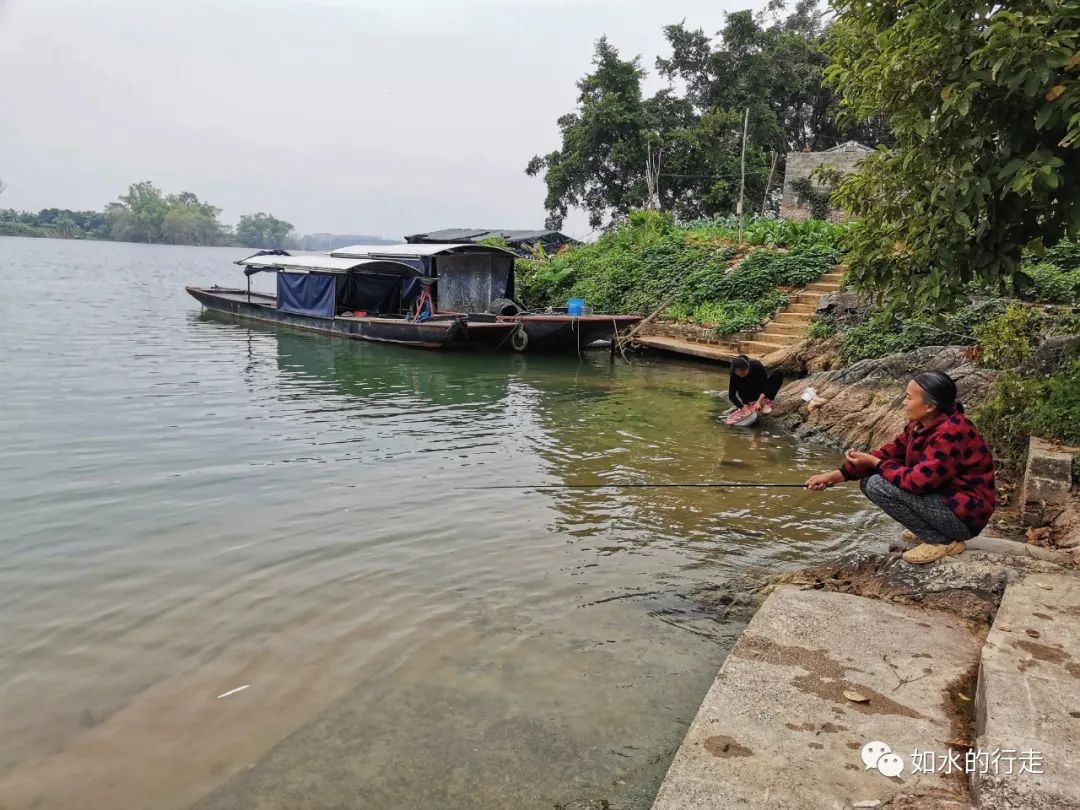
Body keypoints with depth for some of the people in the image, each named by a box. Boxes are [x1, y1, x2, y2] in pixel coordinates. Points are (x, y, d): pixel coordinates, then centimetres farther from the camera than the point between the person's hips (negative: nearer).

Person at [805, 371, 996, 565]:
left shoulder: (951, 433, -26)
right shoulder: (921, 424, 1)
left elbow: (917, 481, -28)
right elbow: (890, 452, 3)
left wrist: (874, 463, -14)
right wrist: (837, 475, -4)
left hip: (964, 516, -9)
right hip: (941, 495, 9)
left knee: (878, 485, -20)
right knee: (868, 479, 4)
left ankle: (942, 541, -8)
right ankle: (930, 529, 10)